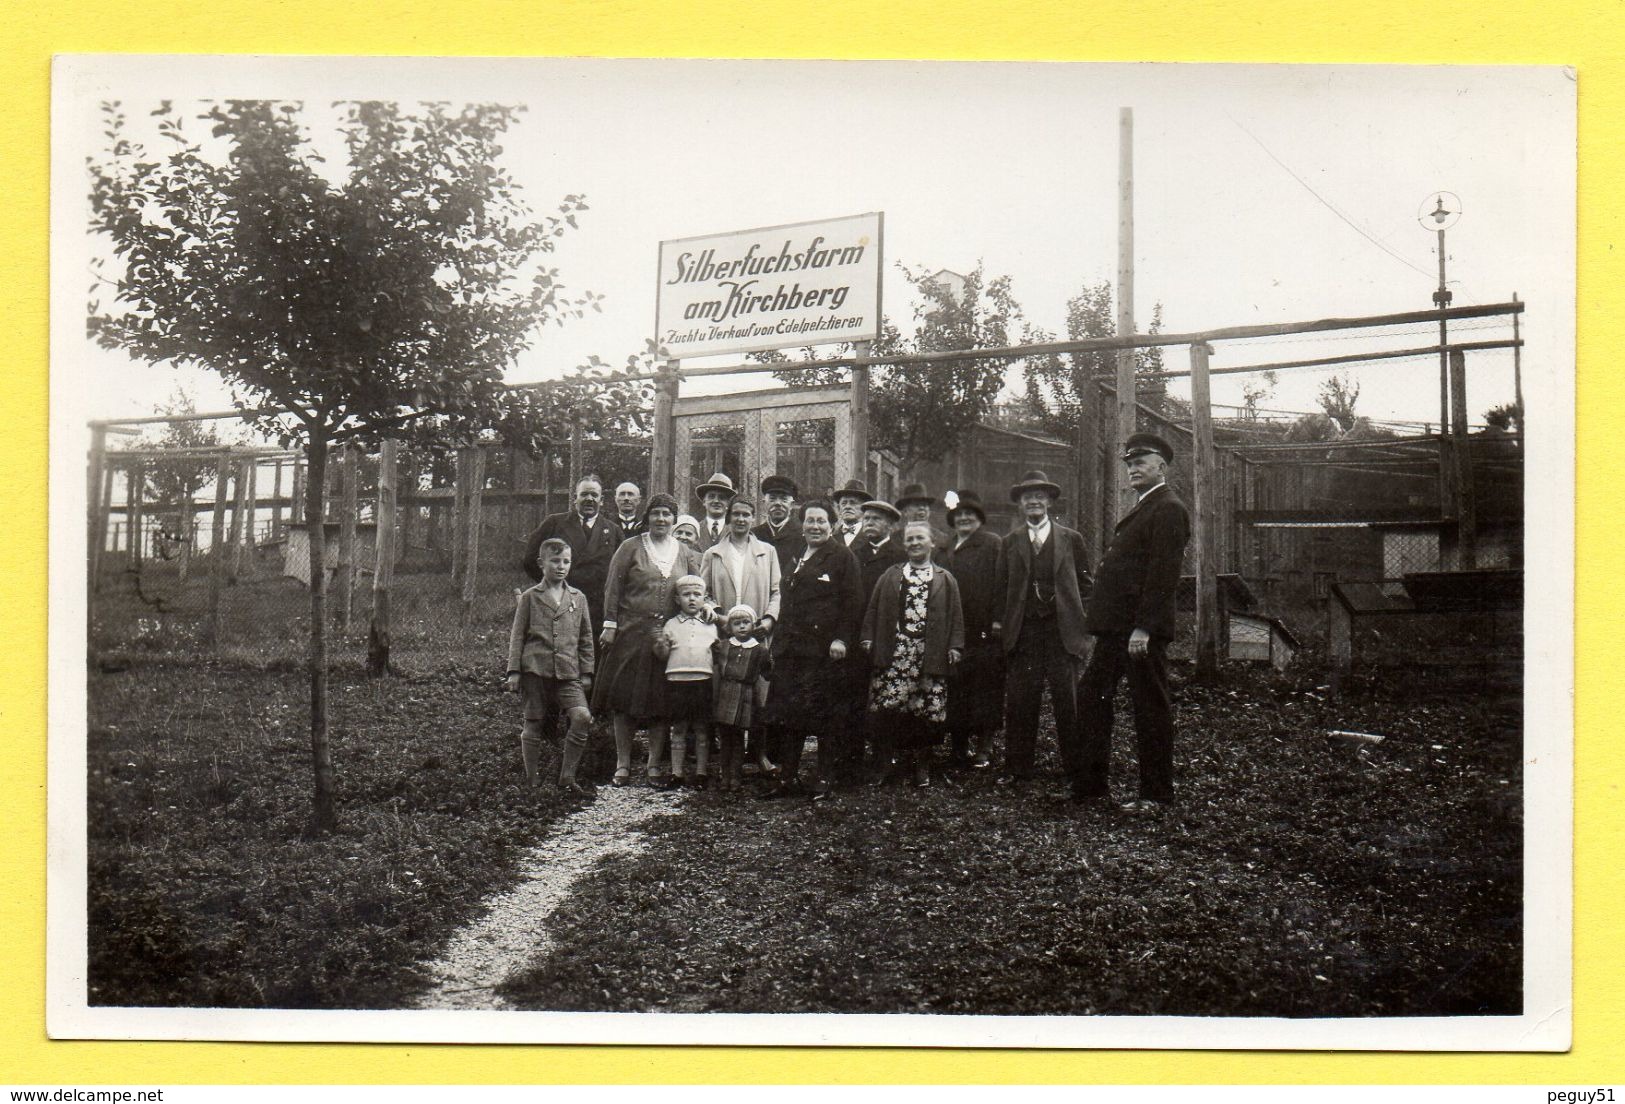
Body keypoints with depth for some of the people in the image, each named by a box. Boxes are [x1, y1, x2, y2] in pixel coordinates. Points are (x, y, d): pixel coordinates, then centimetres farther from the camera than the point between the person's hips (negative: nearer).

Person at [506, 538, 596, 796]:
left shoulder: (578, 598, 12)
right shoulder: (530, 597, 5)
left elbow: (586, 639, 15)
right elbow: (516, 636, 5)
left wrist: (586, 672, 11)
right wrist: (514, 671, -2)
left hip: (568, 672, 2)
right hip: (535, 669, -2)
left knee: (583, 717, -16)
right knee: (534, 725, 3)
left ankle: (567, 777, -4)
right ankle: (532, 781, 17)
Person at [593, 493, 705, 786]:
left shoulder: (686, 554, 11)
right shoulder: (630, 547, 4)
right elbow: (613, 588, 1)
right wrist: (610, 625, -6)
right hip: (631, 632, -2)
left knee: (662, 701, 2)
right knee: (624, 698, -1)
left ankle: (655, 764, 10)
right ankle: (623, 764, 6)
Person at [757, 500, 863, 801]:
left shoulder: (842, 558, -1)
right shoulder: (795, 559, 19)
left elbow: (852, 603, -7)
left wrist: (842, 639, -16)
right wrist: (778, 640, 16)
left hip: (825, 651, -6)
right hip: (790, 649, 7)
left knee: (826, 720, -1)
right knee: (787, 717, 6)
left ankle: (826, 781, 7)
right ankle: (789, 778, 13)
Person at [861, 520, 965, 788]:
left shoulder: (946, 580, 13)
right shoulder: (890, 575, 15)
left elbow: (955, 616, 8)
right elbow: (874, 609, 11)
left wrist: (955, 647, -3)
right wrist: (868, 639, 0)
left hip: (930, 655, 0)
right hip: (894, 652, 0)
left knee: (928, 713, -1)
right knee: (886, 709, -6)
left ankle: (922, 766, 12)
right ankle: (884, 763, 5)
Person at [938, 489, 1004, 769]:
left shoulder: (993, 544, 1)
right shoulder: (944, 550, 18)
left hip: (984, 631, -5)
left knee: (985, 690, -3)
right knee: (954, 691, 6)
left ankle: (983, 746, 2)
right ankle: (958, 744, 12)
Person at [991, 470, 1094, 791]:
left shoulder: (1071, 539, 10)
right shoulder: (1009, 543, 14)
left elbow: (1084, 584, 11)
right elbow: (1000, 589, 15)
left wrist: (1083, 625, 3)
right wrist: (1000, 621, 5)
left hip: (1063, 632, -1)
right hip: (1022, 633, 1)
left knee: (1068, 704, -2)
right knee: (1019, 704, 0)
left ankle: (1077, 771, 6)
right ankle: (1017, 770, 8)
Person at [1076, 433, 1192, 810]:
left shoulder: (1168, 509, -11)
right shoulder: (1143, 508, 21)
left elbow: (1163, 573, -19)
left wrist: (1143, 628, -24)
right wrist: (1102, 623, 16)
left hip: (1141, 629, -10)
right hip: (1115, 629, 10)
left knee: (1150, 707, -1)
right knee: (1090, 696, 11)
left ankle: (1156, 792, 8)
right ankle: (1093, 782, 18)